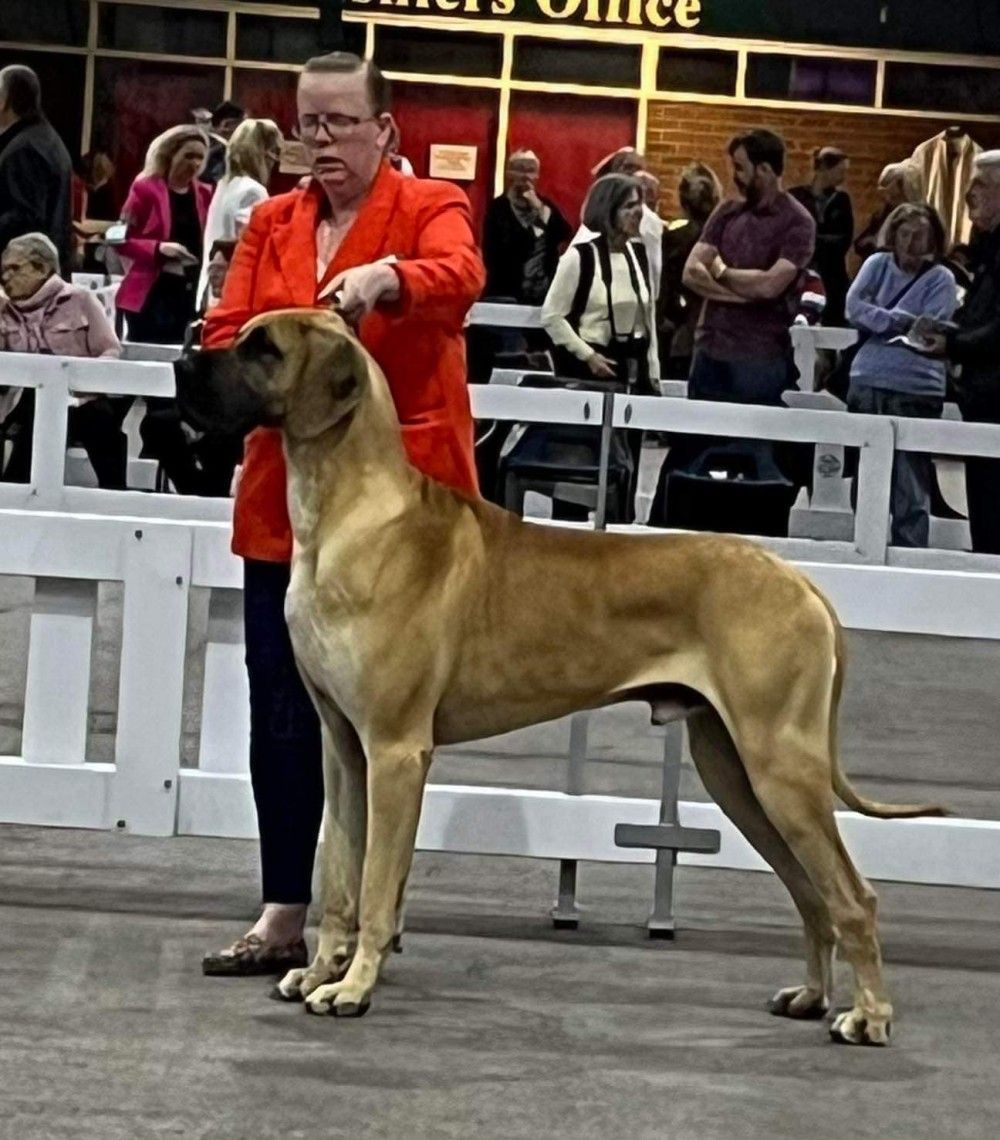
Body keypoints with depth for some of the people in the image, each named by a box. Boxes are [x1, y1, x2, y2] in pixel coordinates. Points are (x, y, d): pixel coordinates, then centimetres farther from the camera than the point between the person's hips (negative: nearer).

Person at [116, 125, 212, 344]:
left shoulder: (204, 194, 11)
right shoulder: (146, 189, -2)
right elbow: (122, 240, -4)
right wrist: (159, 248, -19)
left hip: (191, 296, 4)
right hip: (151, 295, -4)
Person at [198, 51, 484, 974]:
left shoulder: (431, 208, -1)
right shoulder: (272, 223, 14)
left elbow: (460, 278, -22)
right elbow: (224, 334, 8)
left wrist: (384, 277, -42)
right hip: (287, 500, 4)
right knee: (281, 713, 3)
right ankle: (284, 915, 10)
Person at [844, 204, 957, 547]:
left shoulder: (940, 279, 1)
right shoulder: (878, 264, 11)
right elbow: (854, 306, -2)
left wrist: (880, 321, -9)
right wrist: (900, 321, -9)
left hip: (916, 390, -4)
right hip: (867, 383, 4)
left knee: (911, 488, -6)